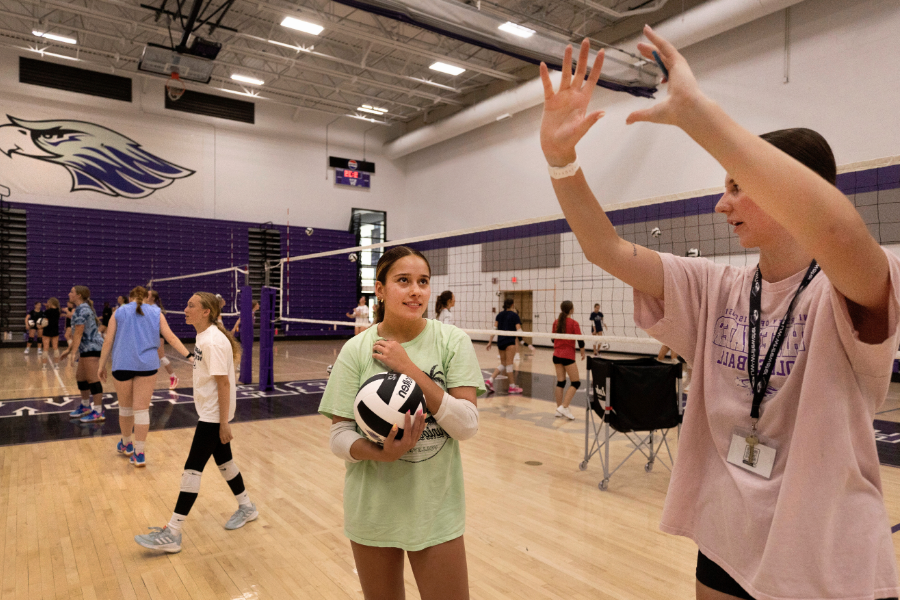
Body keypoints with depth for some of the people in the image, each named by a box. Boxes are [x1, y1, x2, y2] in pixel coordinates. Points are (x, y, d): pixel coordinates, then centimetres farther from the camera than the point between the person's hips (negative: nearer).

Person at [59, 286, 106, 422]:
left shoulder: (82, 309, -13)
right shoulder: (83, 308, 18)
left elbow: (78, 333, -20)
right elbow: (77, 333, 25)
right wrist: (68, 349, 27)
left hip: (91, 347, -11)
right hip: (87, 349, 11)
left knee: (92, 379, -9)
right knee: (80, 377, 19)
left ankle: (98, 412, -7)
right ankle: (86, 407, 32)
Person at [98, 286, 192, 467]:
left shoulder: (119, 312, 9)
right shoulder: (156, 313, 9)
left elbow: (108, 341, 5)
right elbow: (171, 338, 2)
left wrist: (102, 365, 11)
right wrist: (189, 355, 1)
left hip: (122, 364, 1)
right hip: (147, 364, 0)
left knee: (125, 407, 18)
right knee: (142, 409, 2)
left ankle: (126, 444, 37)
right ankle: (139, 453, 3)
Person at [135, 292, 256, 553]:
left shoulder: (213, 342, -22)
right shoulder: (203, 336, 7)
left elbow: (224, 383, -22)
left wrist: (224, 423, -21)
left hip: (214, 416, -10)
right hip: (210, 413, 10)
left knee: (193, 468, -5)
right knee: (223, 460, 18)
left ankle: (172, 534, 3)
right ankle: (247, 508, 34)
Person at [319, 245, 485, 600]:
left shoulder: (453, 342, -9)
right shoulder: (356, 350, -8)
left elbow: (467, 426, -16)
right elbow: (339, 437, -7)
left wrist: (410, 369, -22)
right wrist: (382, 454, -27)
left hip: (437, 510, -1)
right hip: (373, 509, 1)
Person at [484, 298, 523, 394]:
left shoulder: (500, 314, 11)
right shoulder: (514, 315, -4)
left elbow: (495, 328, 7)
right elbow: (519, 330, -9)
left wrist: (490, 342, 8)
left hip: (500, 341, 6)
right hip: (510, 341, -6)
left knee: (503, 364, 14)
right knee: (509, 364, -3)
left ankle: (490, 380, 1)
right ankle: (512, 387, 4)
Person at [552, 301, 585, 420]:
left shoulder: (556, 322, 6)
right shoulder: (573, 323, -11)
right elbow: (580, 340, -11)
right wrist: (583, 352, 5)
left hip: (557, 355, 7)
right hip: (568, 356, -6)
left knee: (560, 382, 11)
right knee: (575, 383, 1)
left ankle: (559, 409, 12)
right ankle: (564, 407, -10)